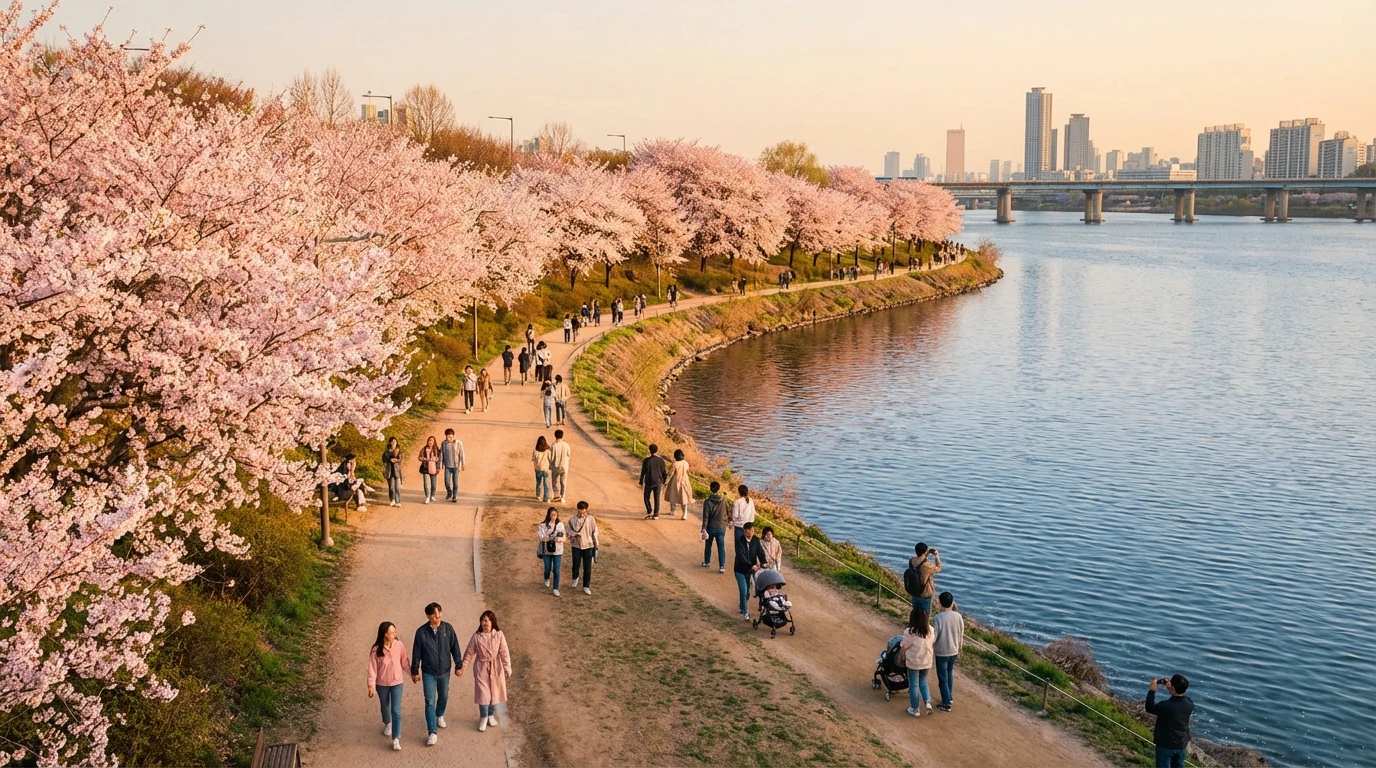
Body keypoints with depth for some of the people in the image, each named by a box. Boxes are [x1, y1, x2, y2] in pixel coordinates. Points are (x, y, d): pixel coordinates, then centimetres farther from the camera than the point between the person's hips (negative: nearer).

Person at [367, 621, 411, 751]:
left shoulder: (399, 645, -13)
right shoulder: (375, 650, -18)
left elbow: (405, 661, 1)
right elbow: (372, 668, -13)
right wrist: (371, 686, -14)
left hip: (397, 683, 0)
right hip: (382, 684, 0)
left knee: (396, 710, -5)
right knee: (385, 707, 22)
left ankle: (396, 739, -3)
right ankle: (387, 724, 52)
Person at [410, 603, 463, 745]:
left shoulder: (448, 628, -11)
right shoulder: (421, 631, -15)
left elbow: (454, 647, -2)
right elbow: (416, 653, -6)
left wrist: (459, 665, 1)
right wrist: (415, 671, -1)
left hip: (444, 671, 3)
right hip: (428, 673, -2)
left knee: (443, 697, 21)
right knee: (430, 702, -3)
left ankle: (439, 716, 50)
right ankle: (432, 733, 4)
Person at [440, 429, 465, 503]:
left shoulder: (459, 443, -11)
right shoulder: (443, 444, -5)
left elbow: (461, 454, -10)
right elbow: (441, 455, 0)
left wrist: (463, 465, -15)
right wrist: (440, 466, 0)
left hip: (456, 466, -1)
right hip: (447, 466, 1)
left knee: (455, 482, 0)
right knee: (447, 482, -5)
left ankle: (454, 497, 14)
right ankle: (449, 493, 24)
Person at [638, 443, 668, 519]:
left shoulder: (646, 460, -9)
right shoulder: (661, 460, -4)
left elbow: (643, 472, -6)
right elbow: (664, 473, 1)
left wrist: (641, 482, 5)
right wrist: (664, 482, 14)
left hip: (649, 482, -2)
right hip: (658, 482, 2)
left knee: (646, 498, 13)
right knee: (657, 499, 7)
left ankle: (649, 512, 2)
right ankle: (656, 515, 6)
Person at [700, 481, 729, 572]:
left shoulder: (707, 501, -14)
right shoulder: (723, 499, -4)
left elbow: (705, 516, -18)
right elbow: (727, 511, 10)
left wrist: (704, 529, -20)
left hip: (711, 527, -2)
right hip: (721, 527, 2)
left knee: (708, 545, 19)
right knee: (721, 547, 2)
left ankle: (707, 562, 33)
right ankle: (722, 566, -5)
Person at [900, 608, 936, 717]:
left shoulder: (909, 632, -23)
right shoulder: (931, 630, -9)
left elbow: (904, 648, -13)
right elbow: (933, 644, 2)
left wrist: (903, 659, 5)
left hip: (913, 663, -4)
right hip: (927, 662, 4)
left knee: (914, 685, 11)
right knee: (923, 683, 24)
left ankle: (915, 709, 20)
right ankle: (928, 702, 8)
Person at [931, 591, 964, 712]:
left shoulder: (937, 618, -22)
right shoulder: (958, 616, -9)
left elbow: (934, 637, -17)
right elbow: (961, 635, 2)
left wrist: (930, 651, -2)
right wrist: (959, 649, 17)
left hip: (941, 653, -5)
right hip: (954, 651, 5)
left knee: (943, 678, 7)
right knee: (950, 674, 25)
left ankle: (946, 704, 14)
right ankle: (949, 697, 37)